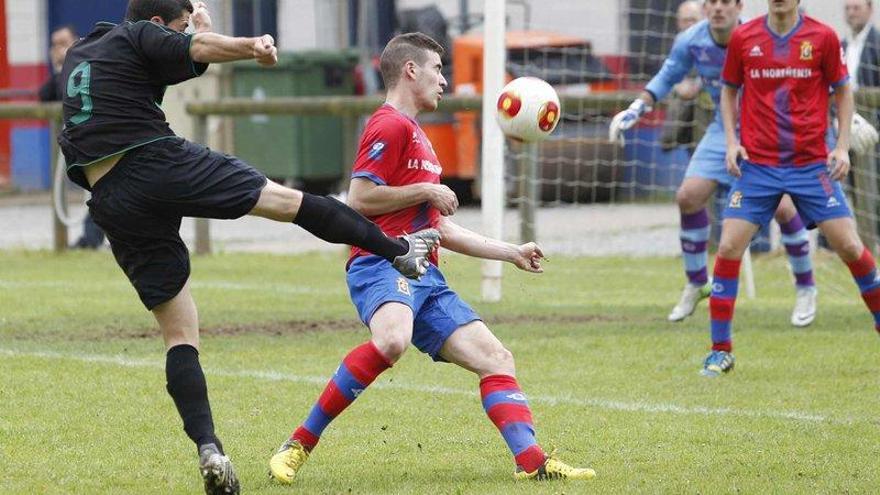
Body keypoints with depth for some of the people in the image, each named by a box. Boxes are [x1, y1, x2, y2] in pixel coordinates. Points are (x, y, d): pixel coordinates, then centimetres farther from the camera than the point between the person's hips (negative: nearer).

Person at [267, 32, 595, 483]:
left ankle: (532, 462, -8)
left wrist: (512, 253, 32)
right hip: (382, 264, -10)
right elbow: (358, 199, -13)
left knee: (496, 358, 0)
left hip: (424, 277, 10)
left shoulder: (415, 136, 29)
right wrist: (427, 192, -6)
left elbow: (441, 229, 31)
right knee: (391, 340, -37)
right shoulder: (390, 126, -3)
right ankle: (298, 446, -29)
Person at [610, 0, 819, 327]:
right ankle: (696, 284, 13)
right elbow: (667, 78, 8)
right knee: (688, 197, -8)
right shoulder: (691, 42, -12)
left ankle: (805, 288, 4)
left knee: (782, 206, -18)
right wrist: (637, 108, -3)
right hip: (724, 128, 4)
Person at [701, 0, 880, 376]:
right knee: (729, 248, -8)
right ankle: (720, 350, 1)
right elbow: (729, 90, 14)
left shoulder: (822, 37, -2)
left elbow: (842, 91, 7)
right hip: (757, 165, 1)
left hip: (812, 164, -1)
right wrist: (731, 141, 1)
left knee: (849, 246, -4)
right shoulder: (743, 38, 1)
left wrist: (842, 147, -1)